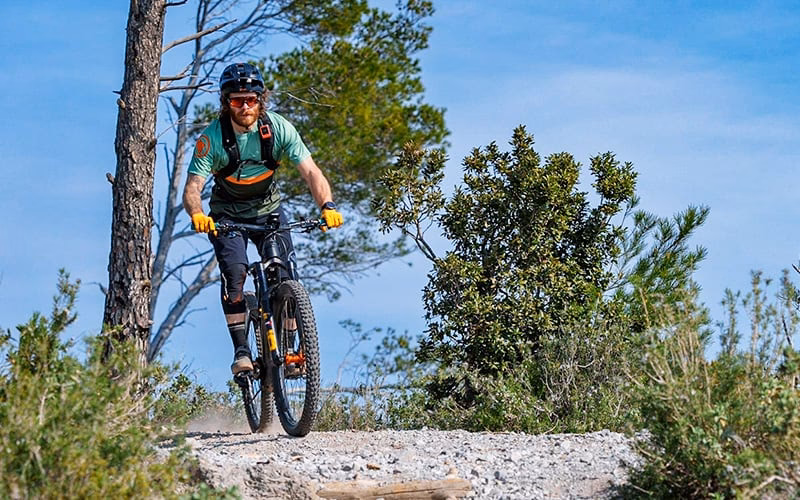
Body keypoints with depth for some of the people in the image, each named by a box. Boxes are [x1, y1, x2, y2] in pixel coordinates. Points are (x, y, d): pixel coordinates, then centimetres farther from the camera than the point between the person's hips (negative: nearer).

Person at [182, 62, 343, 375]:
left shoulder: (279, 129, -20)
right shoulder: (212, 138, -23)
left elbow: (311, 172, -25)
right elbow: (192, 187, -29)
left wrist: (327, 205, -43)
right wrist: (197, 214, -51)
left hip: (268, 208, 2)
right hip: (227, 214, -1)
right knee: (234, 272, -22)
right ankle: (241, 351, -18)